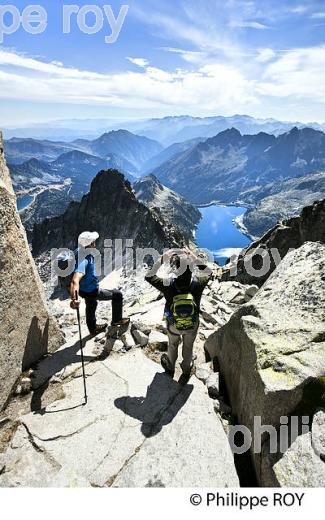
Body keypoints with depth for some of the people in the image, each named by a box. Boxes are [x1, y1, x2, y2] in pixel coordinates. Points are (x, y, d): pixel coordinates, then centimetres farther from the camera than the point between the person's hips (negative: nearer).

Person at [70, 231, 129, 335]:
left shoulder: (79, 251, -11)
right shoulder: (84, 261, -39)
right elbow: (75, 280, -53)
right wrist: (74, 299, -65)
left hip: (85, 288, 9)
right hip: (91, 292, -9)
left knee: (91, 308, 32)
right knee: (117, 295, 7)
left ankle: (93, 328, 57)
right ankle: (117, 320, 27)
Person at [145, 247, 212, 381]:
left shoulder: (168, 286, -36)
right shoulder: (197, 284, -33)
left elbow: (149, 276, -19)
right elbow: (208, 273, -10)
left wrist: (161, 259, -23)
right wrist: (194, 258, -15)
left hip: (173, 325, 0)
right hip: (192, 325, 0)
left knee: (173, 345, 31)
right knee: (188, 347, 29)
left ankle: (170, 368, 58)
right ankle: (186, 371, 55)